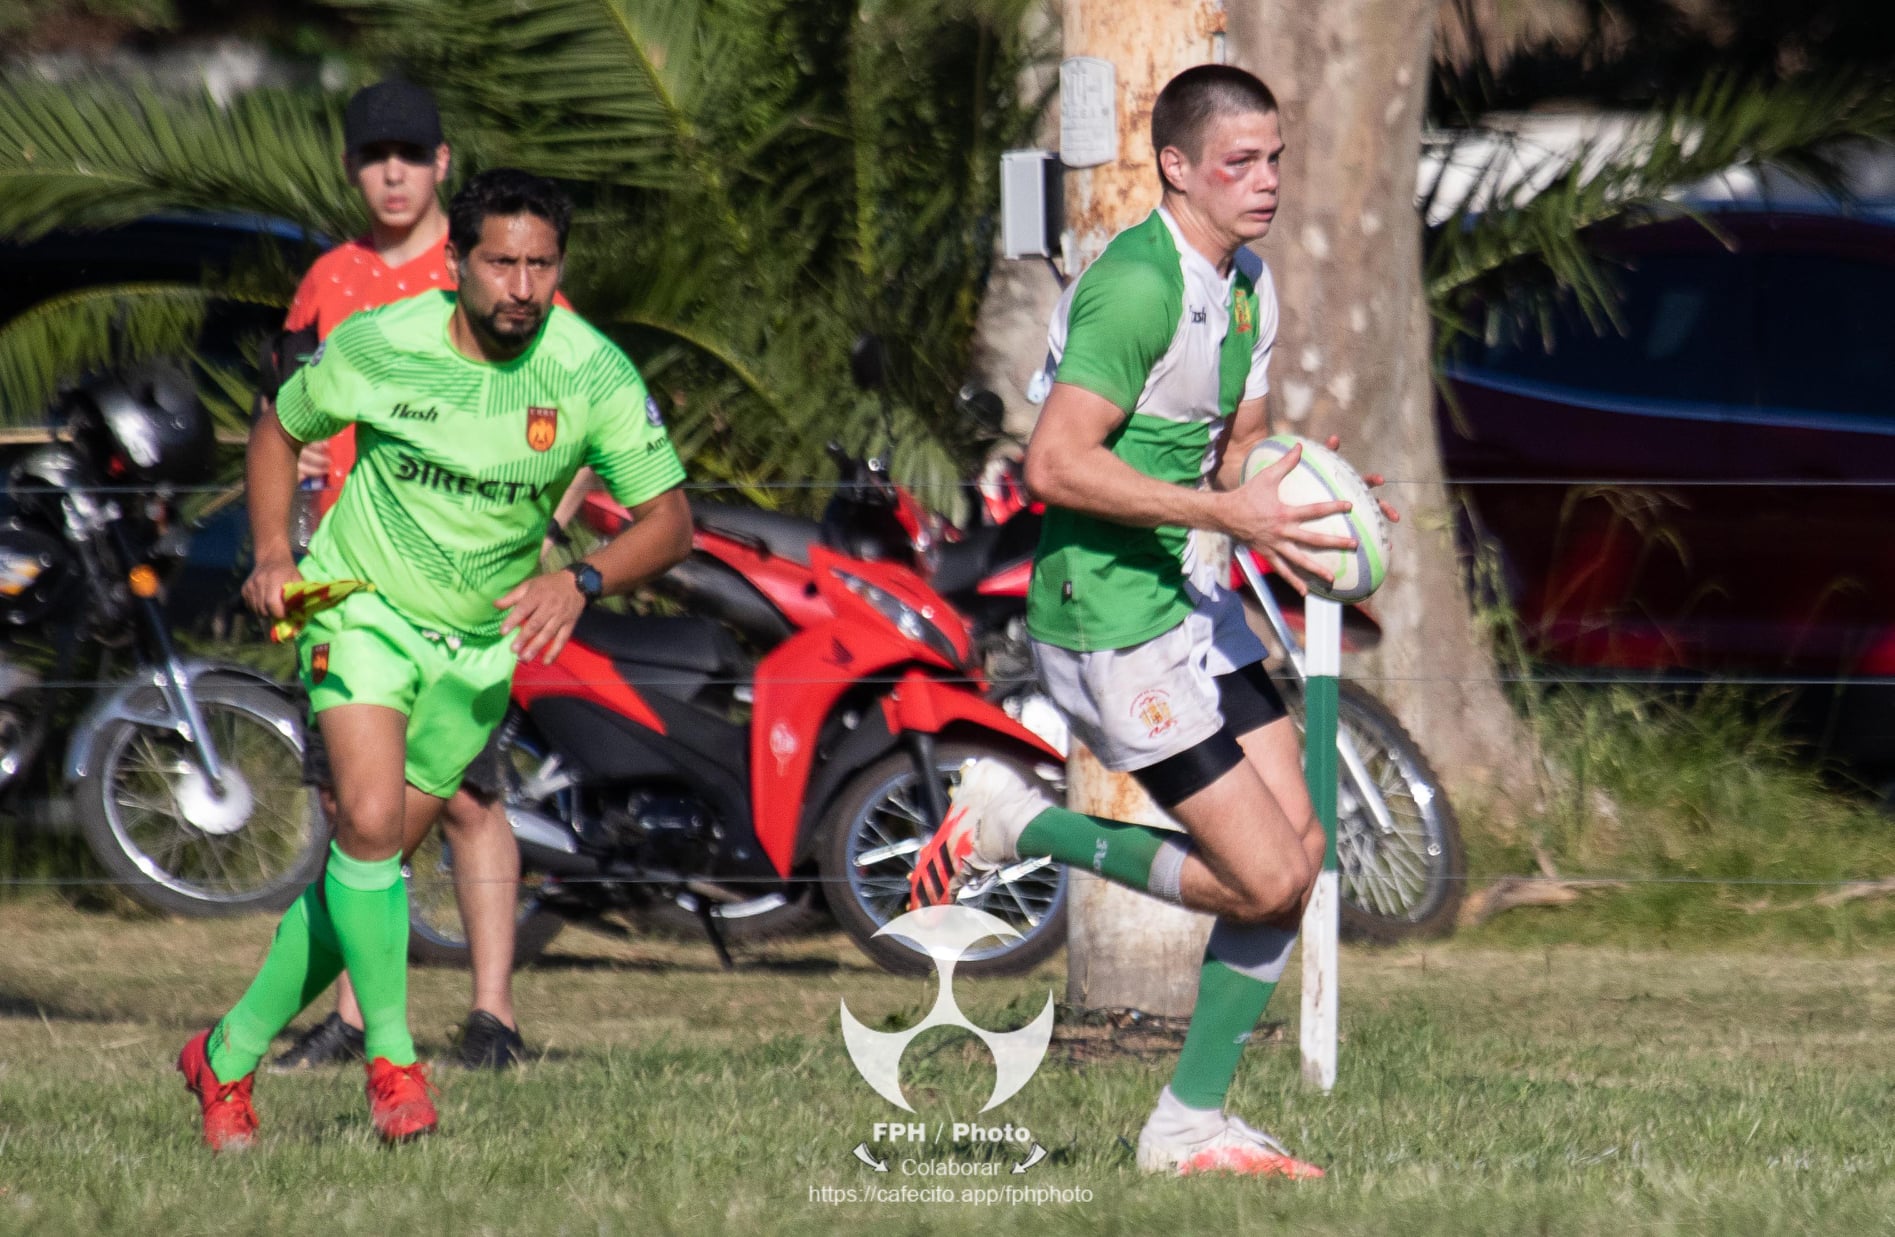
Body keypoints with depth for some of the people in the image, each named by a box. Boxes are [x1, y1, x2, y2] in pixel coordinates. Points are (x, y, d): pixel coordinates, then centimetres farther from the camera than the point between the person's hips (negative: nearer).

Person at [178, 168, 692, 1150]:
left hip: (480, 646, 2)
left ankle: (230, 1055, 22)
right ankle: (391, 1057, -11)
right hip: (360, 605, -2)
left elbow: (669, 519, -11)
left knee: (371, 860, 6)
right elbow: (280, 428, 5)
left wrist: (581, 581, -29)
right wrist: (274, 556, -9)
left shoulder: (593, 373, -15)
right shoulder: (377, 347, -15)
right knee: (369, 820, -25)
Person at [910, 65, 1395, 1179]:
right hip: (1110, 618, -10)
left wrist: (1289, 501, -1)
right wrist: (1227, 513, -27)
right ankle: (1019, 826, 6)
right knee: (1265, 880, -11)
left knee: (1300, 848, 4)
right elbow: (1054, 464, -24)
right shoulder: (1139, 283, -19)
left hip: (1194, 602, 10)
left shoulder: (1249, 292, 11)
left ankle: (1191, 1125, 13)